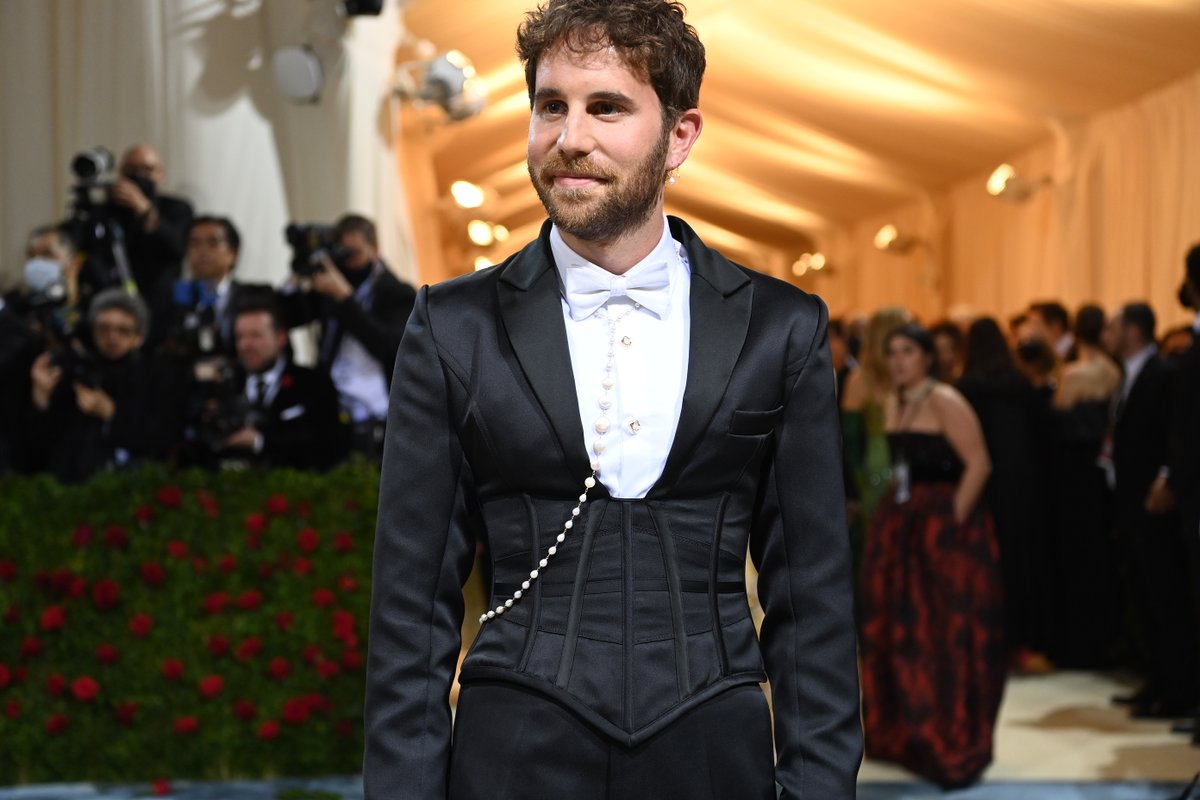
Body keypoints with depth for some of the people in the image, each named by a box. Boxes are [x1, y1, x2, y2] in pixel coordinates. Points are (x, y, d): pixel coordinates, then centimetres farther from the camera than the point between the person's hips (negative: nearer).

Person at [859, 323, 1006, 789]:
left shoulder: (944, 402, -12)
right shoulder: (895, 405, 12)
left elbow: (978, 464, -17)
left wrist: (952, 519, -17)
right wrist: (895, 516, 8)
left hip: (945, 525, -8)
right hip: (900, 526, 8)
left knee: (946, 634, -4)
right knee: (900, 630, 12)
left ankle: (953, 748, 4)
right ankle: (905, 733, 27)